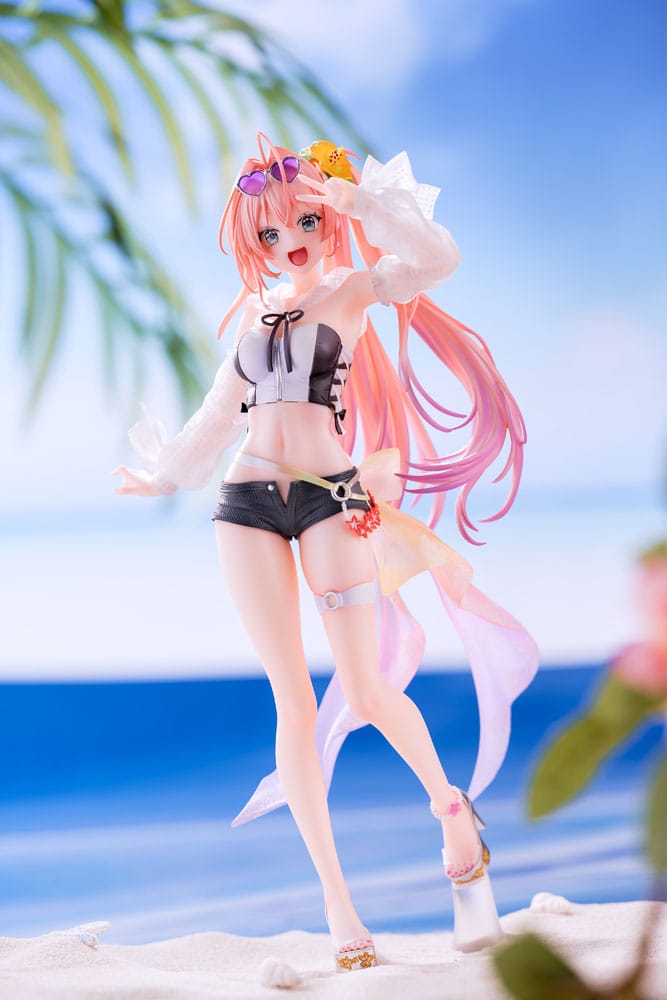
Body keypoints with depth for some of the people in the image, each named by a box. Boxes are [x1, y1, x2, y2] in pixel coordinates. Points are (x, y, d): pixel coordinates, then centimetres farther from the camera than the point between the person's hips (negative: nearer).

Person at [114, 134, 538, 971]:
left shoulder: (349, 291, 5)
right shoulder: (255, 310, 17)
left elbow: (437, 259, -14)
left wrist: (364, 198, -8)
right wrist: (169, 473, 38)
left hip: (330, 495, -4)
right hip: (247, 502, 4)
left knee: (367, 694, -9)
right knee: (293, 703, -2)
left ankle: (451, 808, 23)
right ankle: (336, 901, 2)